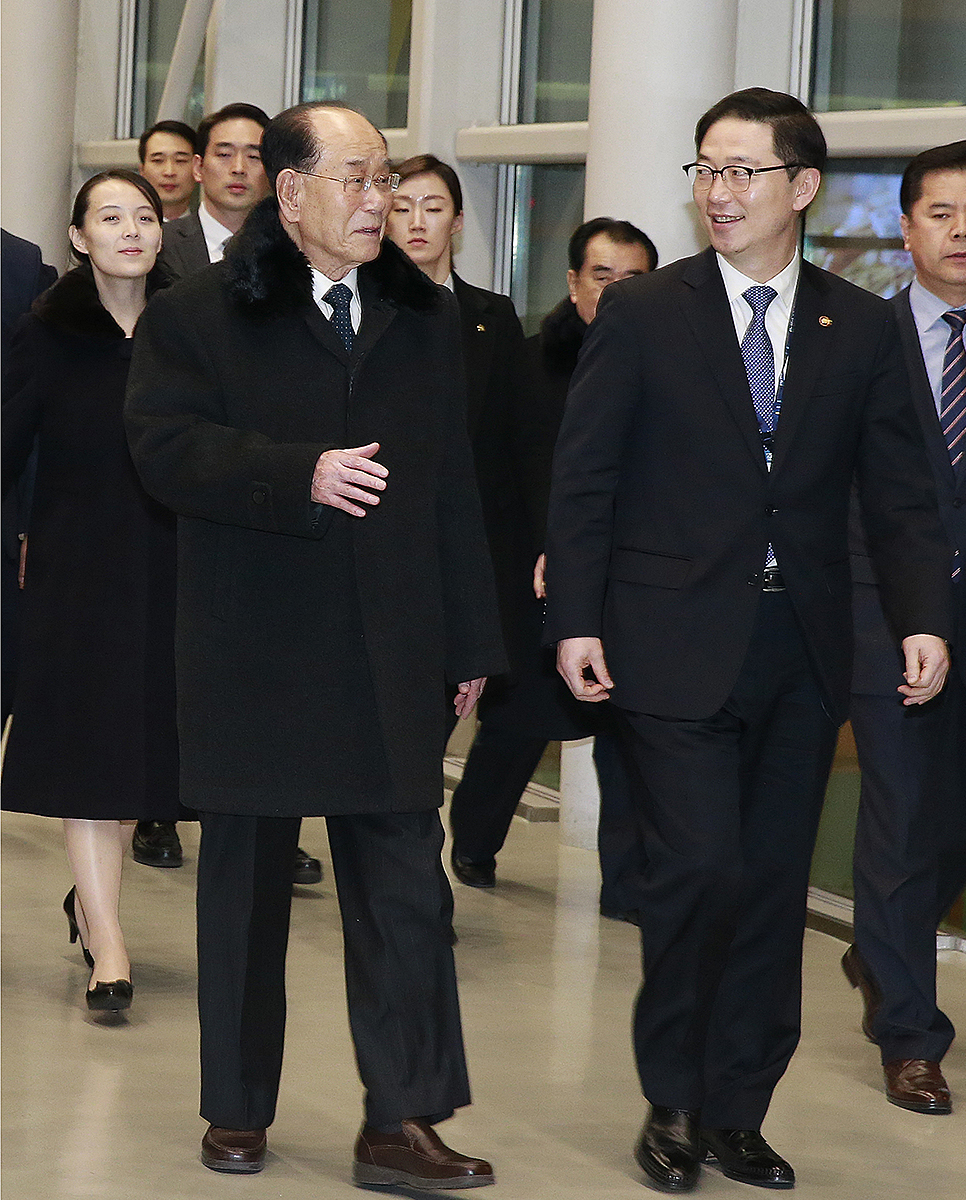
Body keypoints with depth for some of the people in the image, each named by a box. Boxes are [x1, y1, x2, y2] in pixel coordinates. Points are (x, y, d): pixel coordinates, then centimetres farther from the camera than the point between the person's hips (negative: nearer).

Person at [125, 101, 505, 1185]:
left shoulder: (425, 319, 13)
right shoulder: (198, 317, 0)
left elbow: (452, 488, 12)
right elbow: (166, 448, -15)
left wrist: (467, 642, 9)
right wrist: (300, 477, -26)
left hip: (391, 660, 3)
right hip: (251, 657, -2)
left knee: (405, 888, -3)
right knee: (245, 886, 9)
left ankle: (402, 1122, 1)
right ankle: (237, 1110, 21)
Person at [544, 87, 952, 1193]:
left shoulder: (859, 327, 7)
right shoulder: (642, 311, 0)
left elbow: (897, 492, 6)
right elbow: (584, 477, 0)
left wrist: (922, 617, -7)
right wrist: (574, 620, -7)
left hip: (802, 651, 3)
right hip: (677, 645, -3)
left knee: (773, 886, 7)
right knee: (701, 871, -9)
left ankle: (735, 1110, 19)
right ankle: (673, 1103, 11)